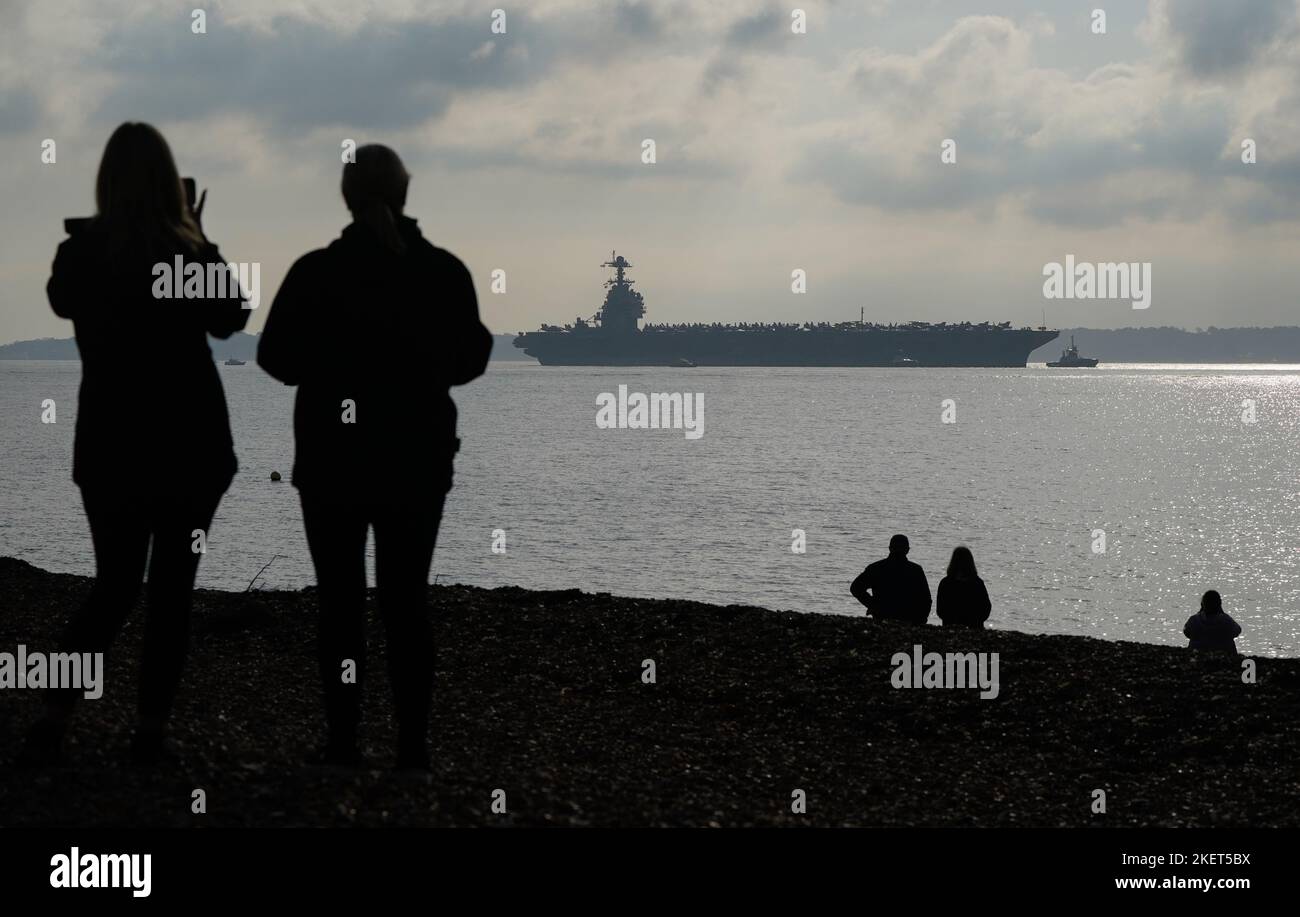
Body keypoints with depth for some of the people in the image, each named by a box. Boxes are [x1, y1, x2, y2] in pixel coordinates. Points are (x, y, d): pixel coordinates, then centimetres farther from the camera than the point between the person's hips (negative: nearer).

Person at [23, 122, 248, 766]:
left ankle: (53, 720, -3)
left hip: (109, 446, 3)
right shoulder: (190, 254, -12)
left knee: (113, 587, 12)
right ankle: (150, 732, 4)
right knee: (171, 590, 6)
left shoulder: (79, 252, -6)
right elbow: (230, 319, 7)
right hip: (188, 446, -2)